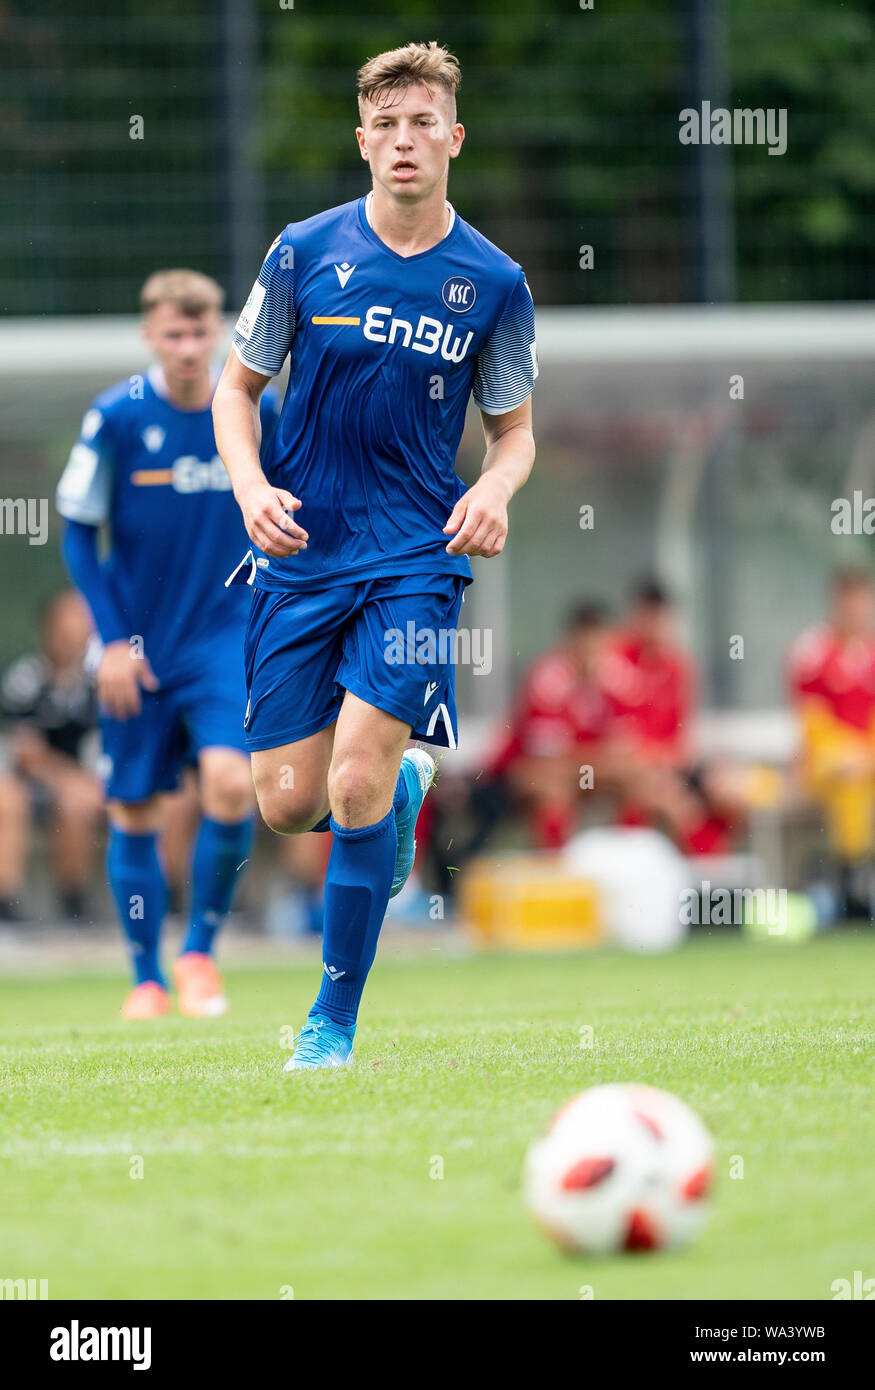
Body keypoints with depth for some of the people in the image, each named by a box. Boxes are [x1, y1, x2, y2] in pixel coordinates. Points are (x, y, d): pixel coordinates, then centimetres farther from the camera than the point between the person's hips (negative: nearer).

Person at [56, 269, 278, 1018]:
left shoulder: (254, 411, -3)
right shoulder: (115, 417, -10)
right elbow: (78, 533, -3)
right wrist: (114, 640, -8)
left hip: (226, 638, 0)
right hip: (138, 647, 0)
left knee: (231, 782, -20)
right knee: (134, 814, 4)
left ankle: (200, 951, -1)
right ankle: (148, 979, 20)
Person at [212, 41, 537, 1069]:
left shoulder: (493, 282, 0)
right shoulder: (305, 252, 0)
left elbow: (514, 431, 11)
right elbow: (237, 386, 8)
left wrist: (495, 491, -12)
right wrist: (251, 488, -10)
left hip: (417, 559, -2)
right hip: (299, 553, 2)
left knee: (357, 782, -16)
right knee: (288, 806, 1)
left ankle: (334, 1022, -2)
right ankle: (405, 787, 38)